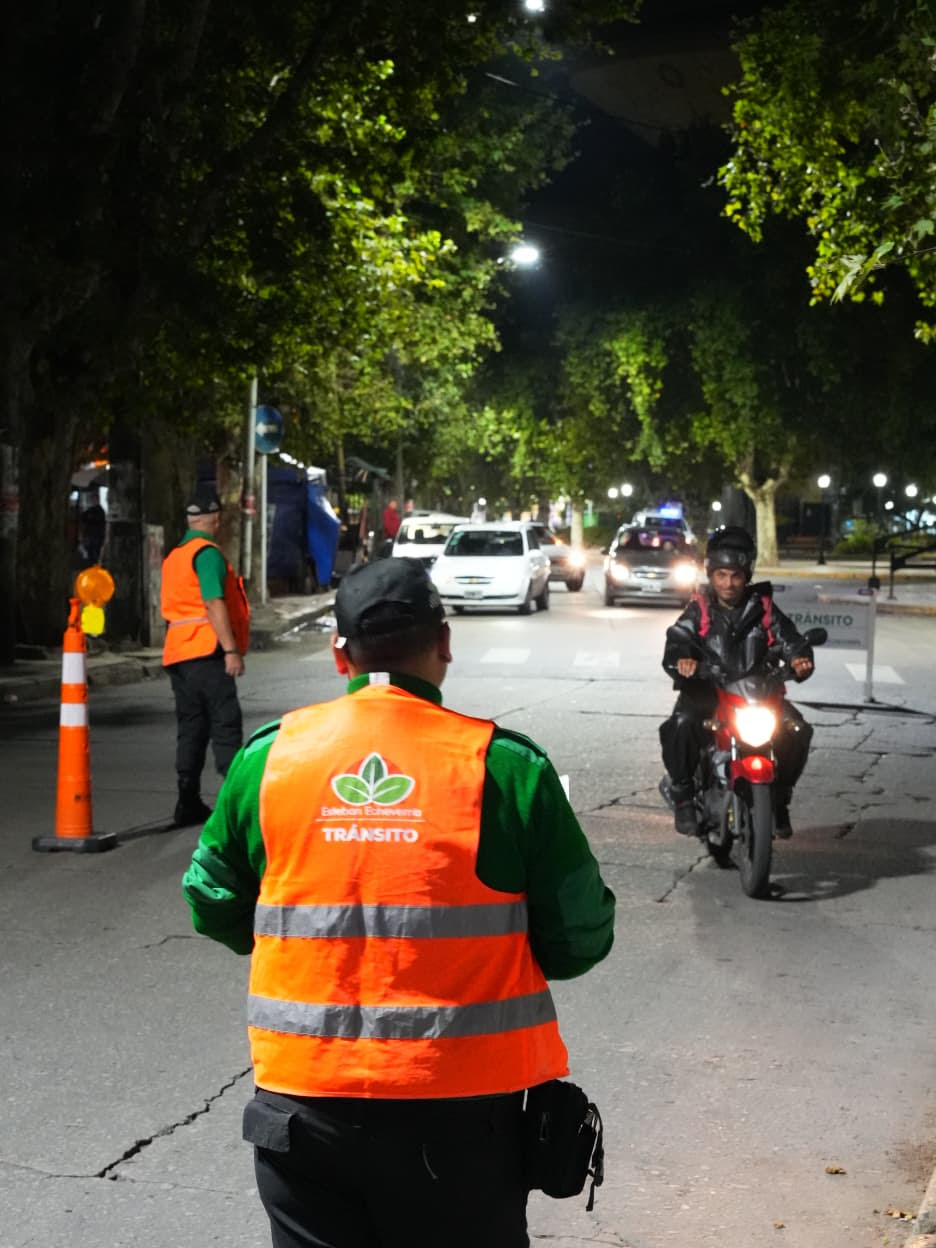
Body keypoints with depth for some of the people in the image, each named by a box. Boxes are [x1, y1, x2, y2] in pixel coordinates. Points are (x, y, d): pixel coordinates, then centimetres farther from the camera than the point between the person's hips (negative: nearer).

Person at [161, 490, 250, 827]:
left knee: (190, 728, 10)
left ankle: (188, 804, 9)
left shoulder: (173, 556, 19)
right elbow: (214, 604, -18)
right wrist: (231, 650, -20)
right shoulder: (207, 553, -9)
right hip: (207, 651, -8)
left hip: (177, 652, 8)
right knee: (225, 725, -8)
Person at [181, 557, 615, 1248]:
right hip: (458, 1111, -2)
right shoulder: (506, 766, -10)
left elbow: (213, 906, 8)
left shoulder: (268, 755, -4)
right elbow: (579, 939, -5)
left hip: (301, 1102, 2)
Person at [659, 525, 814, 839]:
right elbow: (677, 638, -11)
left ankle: (779, 798, 2)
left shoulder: (763, 609, 10)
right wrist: (680, 659, -36)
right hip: (706, 691, -2)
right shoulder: (699, 610, 5)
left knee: (797, 730, -21)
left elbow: (789, 639, 1)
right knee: (681, 725, -32)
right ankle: (683, 795, -9)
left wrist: (799, 659, -24)